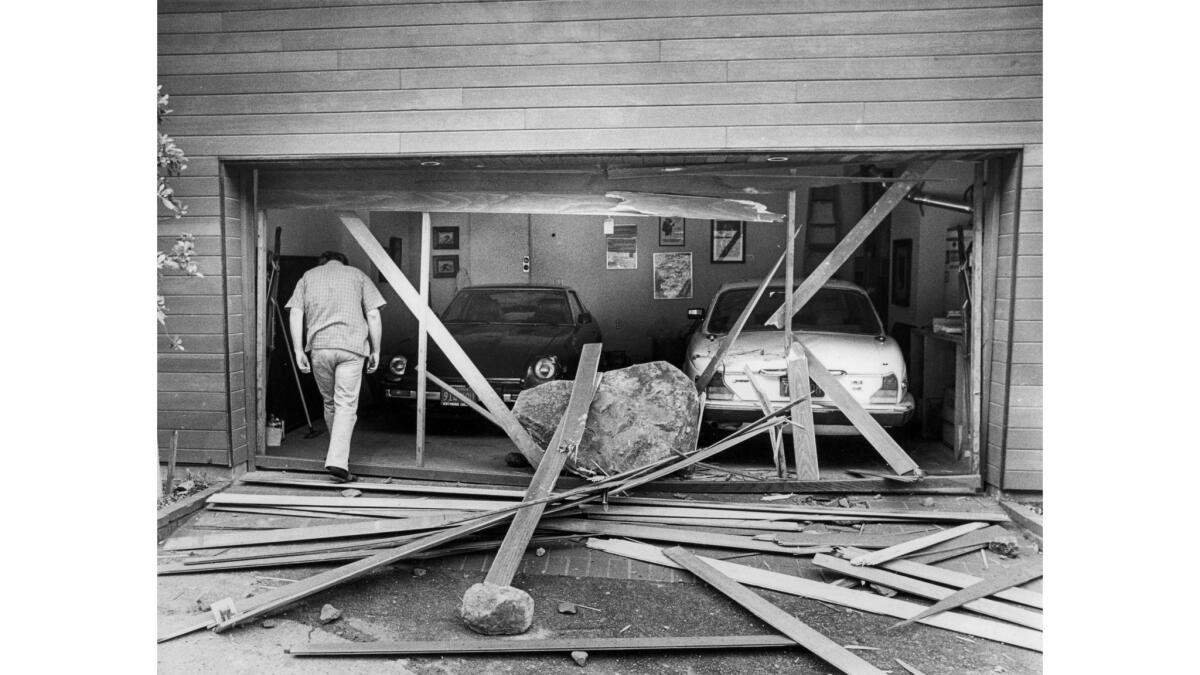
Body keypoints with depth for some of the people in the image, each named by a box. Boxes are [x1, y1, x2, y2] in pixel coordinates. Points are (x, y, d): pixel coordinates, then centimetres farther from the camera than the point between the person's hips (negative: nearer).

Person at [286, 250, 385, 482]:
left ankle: (338, 454, 29)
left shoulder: (308, 276, 20)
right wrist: (376, 350, 9)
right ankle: (338, 460, -15)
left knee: (329, 403, 17)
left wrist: (298, 350, 5)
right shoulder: (358, 275, 16)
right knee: (346, 404, -3)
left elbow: (295, 314, 7)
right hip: (352, 346, -2)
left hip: (319, 346, 2)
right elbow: (373, 316, 5)